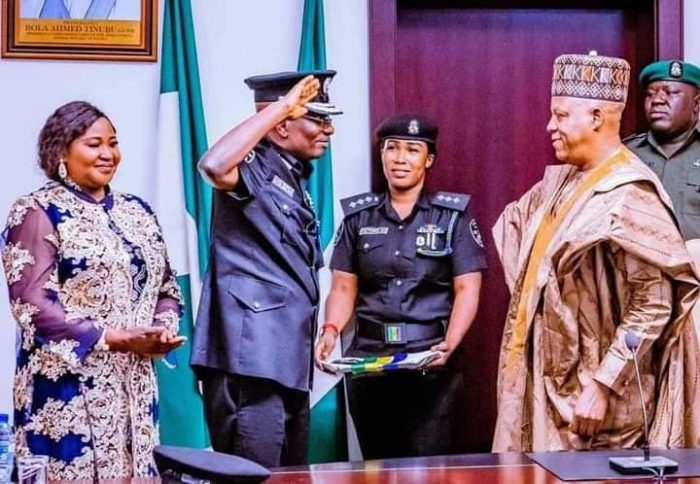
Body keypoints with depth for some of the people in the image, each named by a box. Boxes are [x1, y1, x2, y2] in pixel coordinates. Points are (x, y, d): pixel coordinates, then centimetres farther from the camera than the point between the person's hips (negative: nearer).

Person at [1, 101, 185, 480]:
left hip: (134, 384, 6)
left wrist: (164, 328, -5)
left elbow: (166, 286, 17)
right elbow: (32, 303, -14)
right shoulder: (37, 213, -5)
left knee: (136, 474, 8)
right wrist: (111, 338, -18)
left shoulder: (137, 212, 14)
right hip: (68, 387, -6)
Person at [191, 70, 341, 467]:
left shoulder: (295, 180, 18)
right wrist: (281, 106, -24)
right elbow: (214, 166, -34)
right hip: (251, 361, -10)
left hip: (289, 361, 10)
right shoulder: (254, 169, -8)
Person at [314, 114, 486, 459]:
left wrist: (450, 344, -18)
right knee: (376, 463, 9)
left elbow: (467, 289, -2)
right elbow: (344, 287, 8)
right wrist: (330, 330, -12)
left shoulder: (452, 215, 3)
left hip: (430, 361, -2)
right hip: (368, 360, 2)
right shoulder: (358, 216, 10)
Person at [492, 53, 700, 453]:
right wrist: (529, 292, 16)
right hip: (552, 377, 8)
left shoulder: (628, 196, -19)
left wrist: (604, 384, -23)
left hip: (590, 387, -8)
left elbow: (655, 306, -23)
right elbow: (515, 219, 27)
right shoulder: (564, 180, 7)